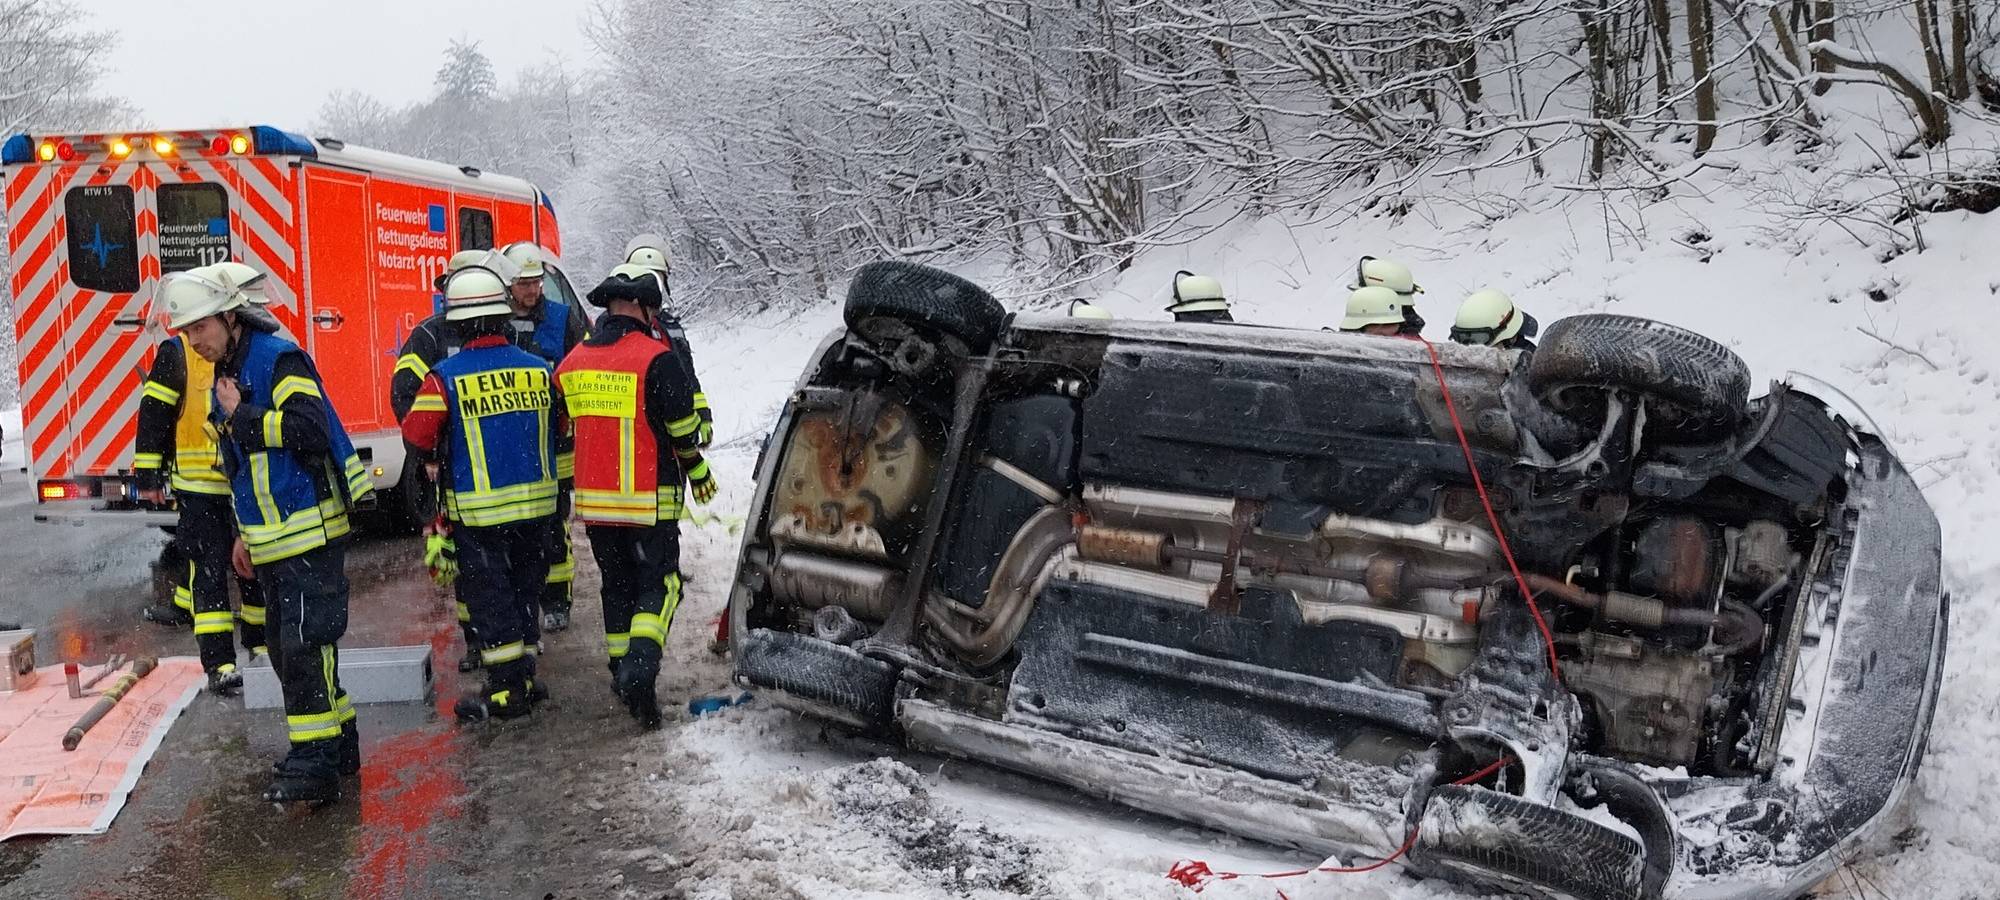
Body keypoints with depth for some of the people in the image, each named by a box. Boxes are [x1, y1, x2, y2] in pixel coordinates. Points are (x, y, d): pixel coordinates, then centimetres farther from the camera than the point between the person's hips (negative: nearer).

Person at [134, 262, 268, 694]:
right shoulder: (178, 352, -6)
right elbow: (154, 414, -5)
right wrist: (148, 474, -6)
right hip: (200, 484, -5)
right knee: (208, 568, -3)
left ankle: (260, 640, 27)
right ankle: (218, 663, -2)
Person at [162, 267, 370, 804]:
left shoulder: (280, 359, -13)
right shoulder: (225, 377, 15)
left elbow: (312, 429, -29)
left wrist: (242, 414, -19)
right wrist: (244, 533, 24)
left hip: (311, 533, -10)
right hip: (272, 541, 10)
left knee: (305, 645, -11)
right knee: (286, 649, 14)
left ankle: (315, 767, -7)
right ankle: (338, 744, 25)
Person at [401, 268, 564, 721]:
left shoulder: (445, 377, -13)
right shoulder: (539, 369, 0)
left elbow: (416, 436, -10)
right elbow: (560, 428, 10)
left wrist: (440, 460, 10)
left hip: (479, 510, -4)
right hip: (538, 503, 4)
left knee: (488, 597, 7)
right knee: (524, 590, 17)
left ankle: (507, 689, 9)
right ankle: (523, 675, 27)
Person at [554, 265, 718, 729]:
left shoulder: (573, 362, 6)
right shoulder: (655, 357, -13)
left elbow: (566, 424, 17)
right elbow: (683, 426, -9)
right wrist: (698, 470, 8)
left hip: (592, 500, 6)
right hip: (649, 500, -5)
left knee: (617, 586, 18)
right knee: (658, 585, 2)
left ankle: (622, 669, 23)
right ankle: (640, 666, -17)